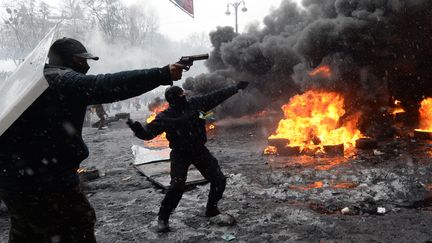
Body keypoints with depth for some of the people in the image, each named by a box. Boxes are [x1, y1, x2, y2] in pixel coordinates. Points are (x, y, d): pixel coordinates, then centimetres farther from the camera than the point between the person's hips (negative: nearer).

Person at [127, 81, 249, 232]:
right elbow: (148, 133, -21)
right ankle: (162, 219, 0)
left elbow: (216, 97, 2)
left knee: (219, 180, 2)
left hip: (199, 150, 4)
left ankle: (211, 209, 27)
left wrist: (237, 87, 7)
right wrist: (137, 129, -44)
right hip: (180, 154, -4)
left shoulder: (196, 103, -8)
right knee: (177, 186, -21)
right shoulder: (165, 117, -16)